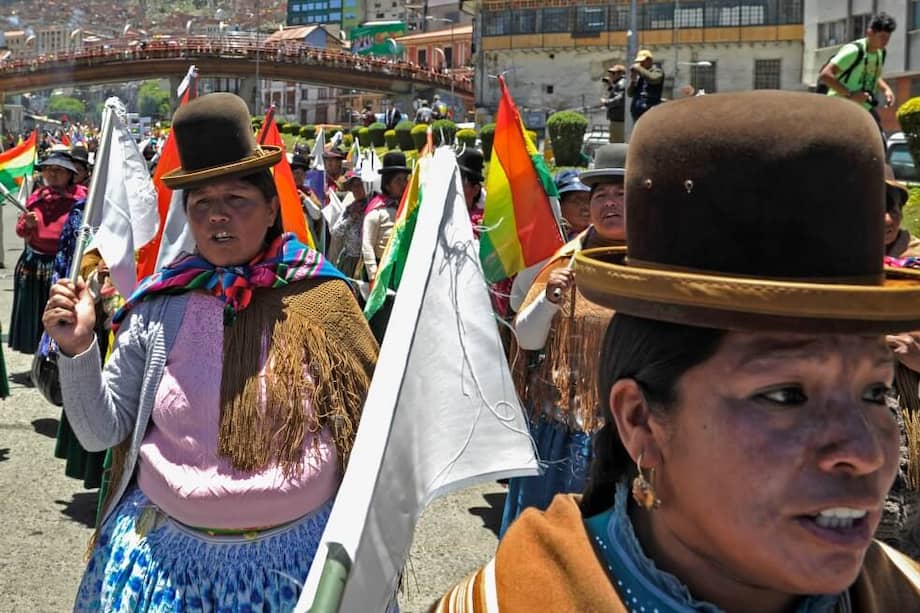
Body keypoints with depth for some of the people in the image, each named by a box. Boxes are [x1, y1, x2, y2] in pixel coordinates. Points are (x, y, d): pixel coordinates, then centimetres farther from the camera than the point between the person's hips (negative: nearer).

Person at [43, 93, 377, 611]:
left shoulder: (320, 299, -8)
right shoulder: (161, 305, -4)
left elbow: (367, 421, -2)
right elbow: (101, 431, 2)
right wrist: (78, 349, -13)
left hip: (297, 553, -1)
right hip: (169, 550, 1)